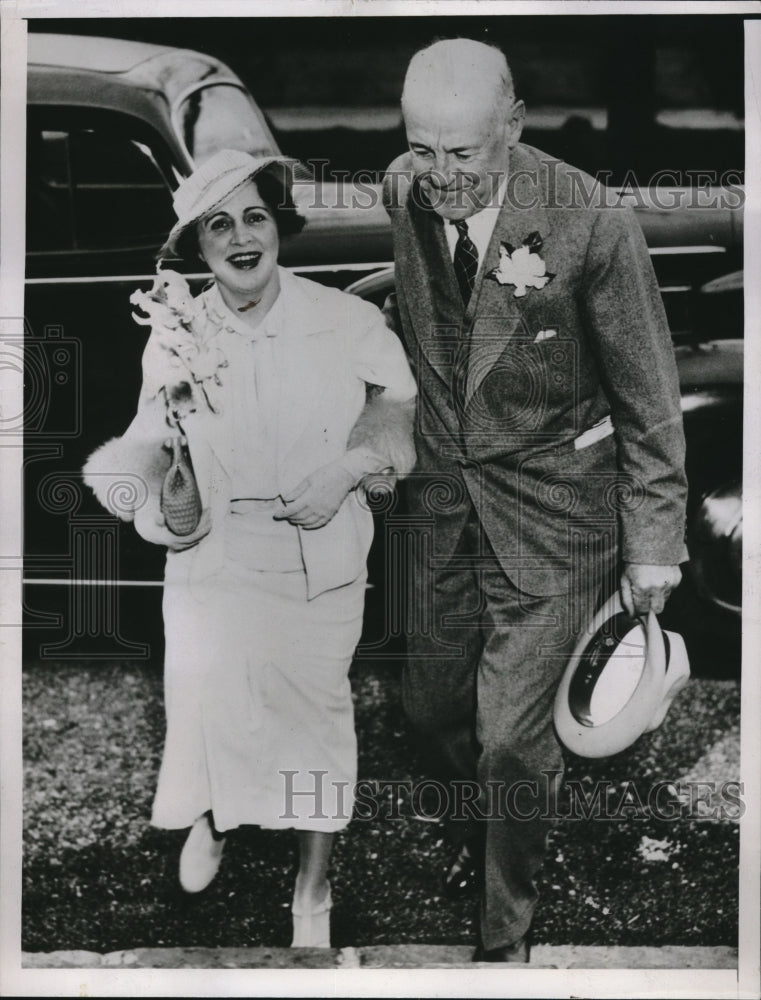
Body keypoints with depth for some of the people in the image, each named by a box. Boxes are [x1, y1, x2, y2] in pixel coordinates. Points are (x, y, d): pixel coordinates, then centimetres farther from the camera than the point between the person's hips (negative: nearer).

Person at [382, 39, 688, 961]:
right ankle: (471, 833, 50)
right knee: (431, 704, 16)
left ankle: (507, 937, 24)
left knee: (512, 734, -2)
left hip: (550, 511, -5)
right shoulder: (402, 194, -8)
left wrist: (653, 546, -6)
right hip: (445, 497, 5)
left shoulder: (590, 225, -22)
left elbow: (647, 399, -11)